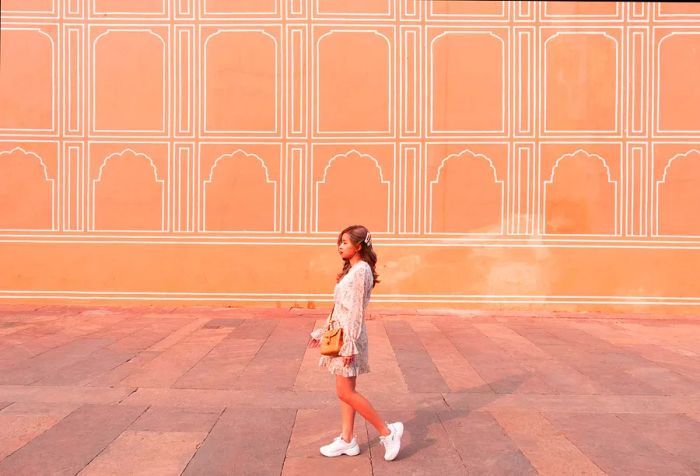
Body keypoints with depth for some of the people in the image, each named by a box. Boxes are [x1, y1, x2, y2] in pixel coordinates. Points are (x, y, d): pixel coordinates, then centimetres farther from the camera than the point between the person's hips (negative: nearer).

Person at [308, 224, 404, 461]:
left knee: (346, 392, -5)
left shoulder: (361, 270, -16)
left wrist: (350, 344, -21)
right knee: (345, 391, 12)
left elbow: (356, 311, -20)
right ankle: (347, 441, 20)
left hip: (350, 335, -10)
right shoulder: (351, 270, 14)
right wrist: (323, 331, 20)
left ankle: (387, 431, 4)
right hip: (340, 333, 10)